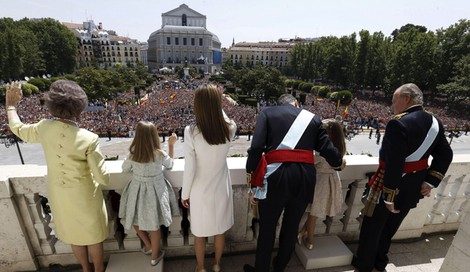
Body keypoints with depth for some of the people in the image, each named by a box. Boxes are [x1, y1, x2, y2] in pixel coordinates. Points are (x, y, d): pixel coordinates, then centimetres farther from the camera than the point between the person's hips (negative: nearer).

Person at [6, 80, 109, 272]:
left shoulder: (44, 128, -18)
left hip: (59, 195, 5)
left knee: (74, 234, 27)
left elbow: (18, 129, 9)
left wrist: (11, 106, 26)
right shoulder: (89, 139, -30)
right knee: (93, 235, 21)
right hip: (85, 196, -4)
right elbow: (103, 179, -24)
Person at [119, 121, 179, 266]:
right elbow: (170, 164, 1)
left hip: (137, 191, 2)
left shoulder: (133, 154, -14)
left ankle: (148, 246, 43)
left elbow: (125, 169, 5)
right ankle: (155, 256, 34)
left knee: (136, 220, 28)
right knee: (155, 225, 16)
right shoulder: (160, 154, -20)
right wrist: (171, 145, 2)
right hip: (155, 192, -1)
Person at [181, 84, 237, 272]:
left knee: (200, 233, 22)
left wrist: (185, 194, -2)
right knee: (220, 230, 25)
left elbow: (189, 169, -16)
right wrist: (216, 104, 3)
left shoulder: (191, 132, -24)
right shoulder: (230, 129, -17)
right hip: (221, 188, 3)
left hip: (200, 191, -2)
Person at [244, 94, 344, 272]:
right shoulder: (312, 117, 13)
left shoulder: (267, 113, 6)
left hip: (276, 176, -3)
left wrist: (251, 175, -2)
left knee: (267, 228, 17)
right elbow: (327, 148, 8)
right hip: (305, 176, 4)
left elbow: (256, 147, -8)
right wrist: (338, 161, 31)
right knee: (291, 227, 23)